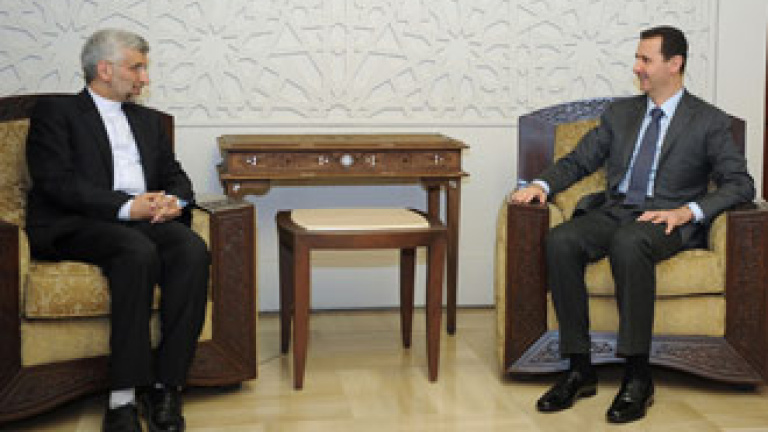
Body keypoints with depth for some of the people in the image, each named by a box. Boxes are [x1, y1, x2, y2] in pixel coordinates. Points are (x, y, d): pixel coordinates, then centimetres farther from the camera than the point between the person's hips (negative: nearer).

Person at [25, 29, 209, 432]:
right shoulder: (55, 111, 8)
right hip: (73, 228, -5)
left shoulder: (148, 120, 27)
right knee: (138, 251, -37)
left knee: (192, 248, -28)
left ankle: (165, 387, -28)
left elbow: (175, 175, 21)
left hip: (144, 221, 5)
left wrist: (174, 200, -6)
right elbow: (57, 181, -7)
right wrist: (126, 206, -18)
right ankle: (122, 398, -35)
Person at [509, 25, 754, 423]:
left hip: (667, 220, -4)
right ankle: (579, 369, -24)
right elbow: (578, 161, 19)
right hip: (612, 210, 4)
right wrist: (541, 185, -2)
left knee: (628, 242, -40)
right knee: (560, 241, -29)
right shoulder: (620, 112, 20)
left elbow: (740, 184, 0)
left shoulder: (709, 121, 7)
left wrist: (689, 210, -16)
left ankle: (638, 376, -33)